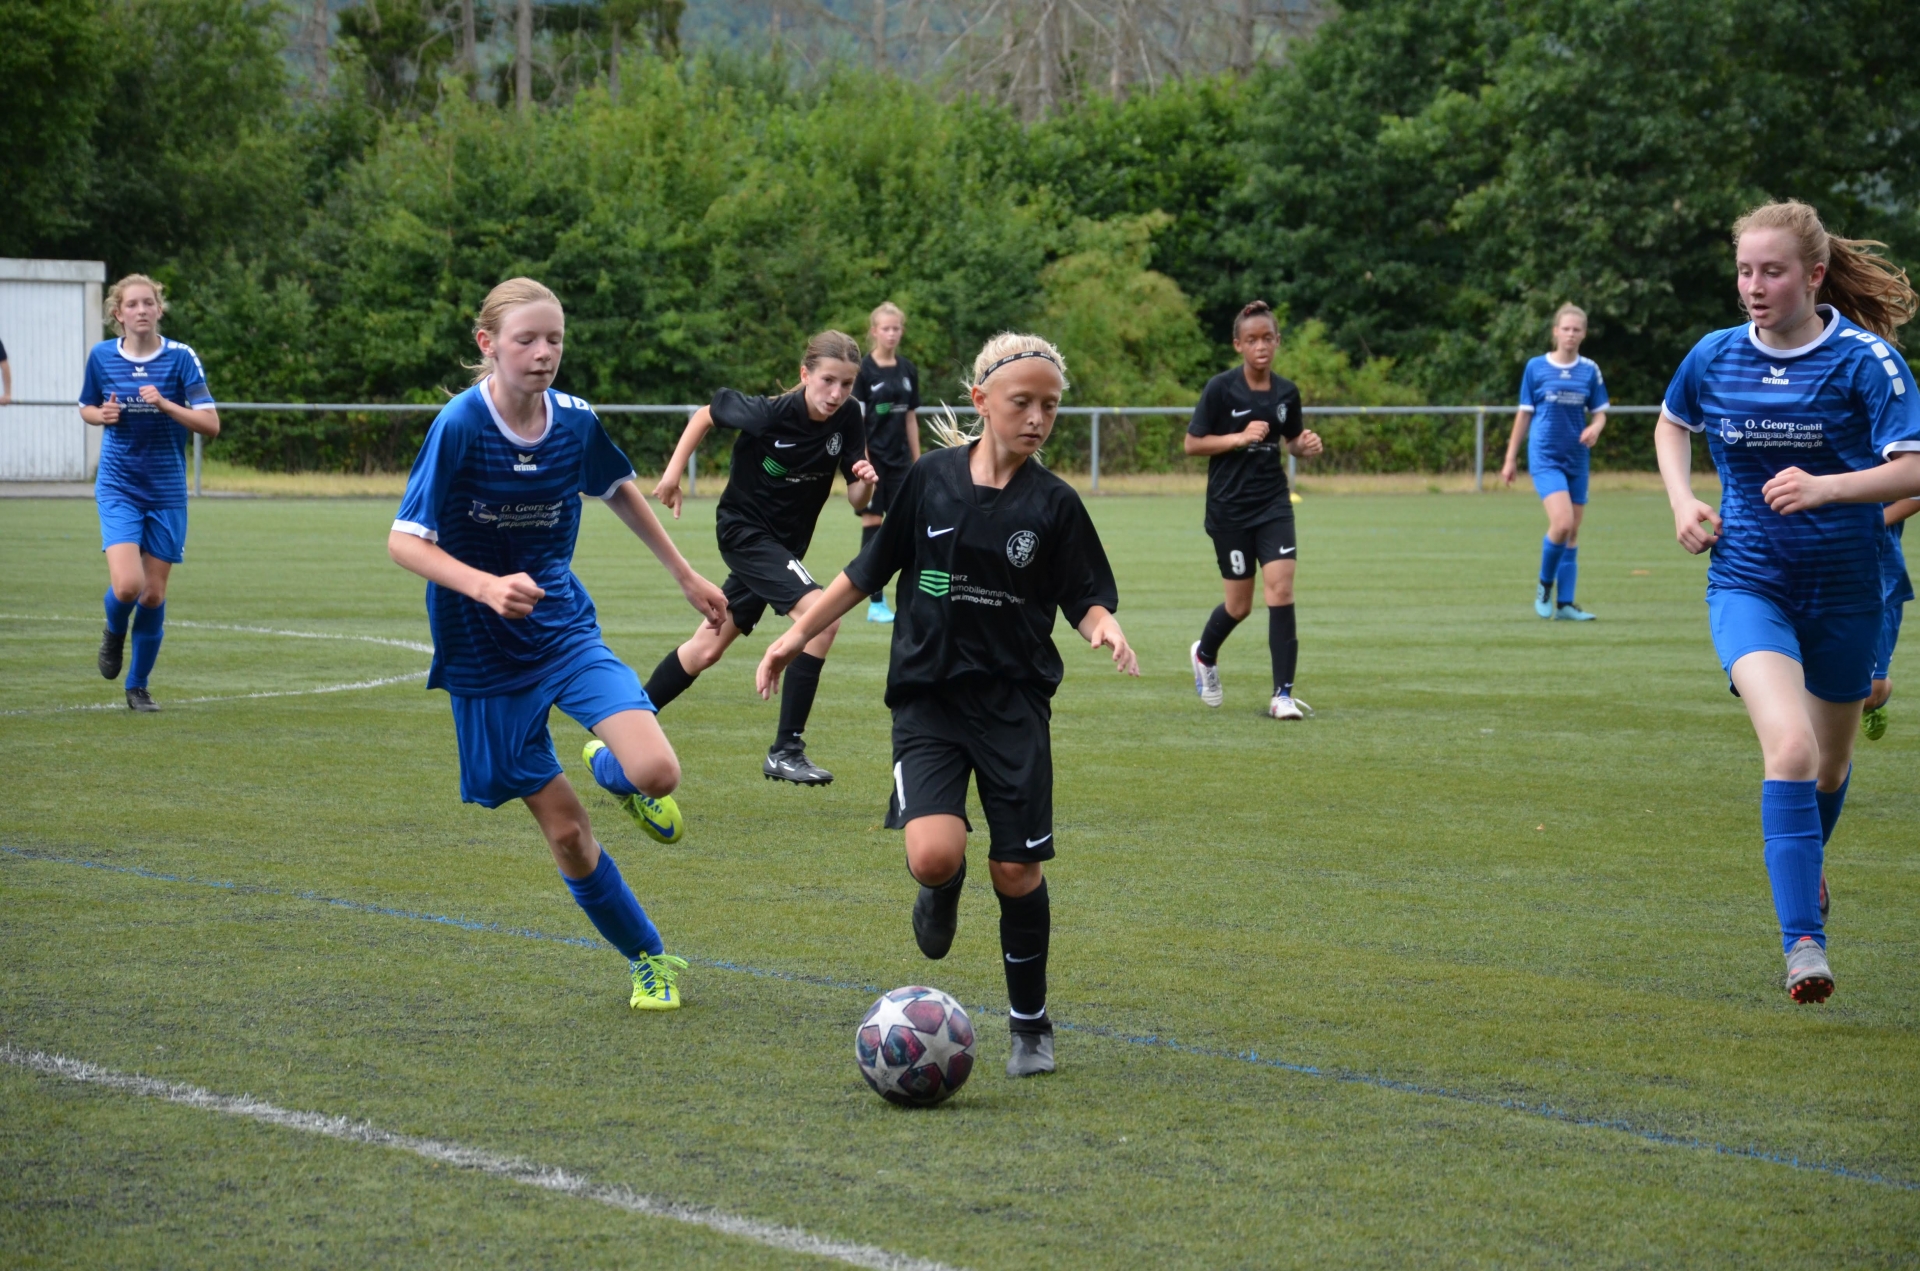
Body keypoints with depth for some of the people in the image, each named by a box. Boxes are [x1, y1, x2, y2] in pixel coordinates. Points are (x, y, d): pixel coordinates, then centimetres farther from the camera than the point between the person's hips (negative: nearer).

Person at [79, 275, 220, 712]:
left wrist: (164, 404, -23)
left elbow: (211, 424, -10)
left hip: (167, 491, 0)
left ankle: (138, 685, 21)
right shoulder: (102, 356, -1)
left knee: (154, 593, 3)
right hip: (118, 487, 0)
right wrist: (102, 415, -7)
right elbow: (87, 409, 16)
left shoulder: (180, 357, -6)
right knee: (127, 585, -19)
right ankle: (114, 633, 17)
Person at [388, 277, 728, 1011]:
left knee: (656, 774, -20)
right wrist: (487, 587, -35)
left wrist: (685, 575, 22)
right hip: (484, 655, -3)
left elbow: (618, 489, 17)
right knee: (565, 831, 0)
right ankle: (650, 961, 21)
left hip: (565, 627, 3)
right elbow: (403, 542, -20)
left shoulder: (574, 422, -5)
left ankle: (609, 767, 17)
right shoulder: (460, 426, -19)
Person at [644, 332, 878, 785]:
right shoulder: (768, 414, -25)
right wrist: (673, 471, -5)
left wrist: (865, 483, -29)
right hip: (745, 530, -7)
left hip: (783, 543, 7)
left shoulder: (848, 418, -12)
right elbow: (706, 414, -6)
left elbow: (855, 500, -8)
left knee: (709, 646, 18)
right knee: (822, 616, -25)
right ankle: (785, 751, -20)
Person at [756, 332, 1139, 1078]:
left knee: (1016, 871, 0)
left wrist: (1104, 626, -22)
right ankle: (942, 897, 18)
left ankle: (1031, 1025, 20)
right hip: (928, 700, 0)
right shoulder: (932, 479, 0)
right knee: (934, 856, -21)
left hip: (1014, 702, 0)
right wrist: (797, 636, 7)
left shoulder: (1054, 504, -2)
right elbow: (871, 570, 9)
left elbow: (1085, 598, 1)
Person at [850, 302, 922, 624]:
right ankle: (876, 604, 1)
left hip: (900, 461, 5)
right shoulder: (863, 370, -7)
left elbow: (911, 418, 13)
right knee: (873, 525, -2)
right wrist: (863, 462, -15)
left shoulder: (908, 370, 8)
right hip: (873, 459, -5)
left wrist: (917, 462, 11)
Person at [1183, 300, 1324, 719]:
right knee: (1240, 604, 6)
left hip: (1273, 503, 3)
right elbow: (1192, 443, -7)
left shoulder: (1287, 392, 2)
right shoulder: (1220, 388, -9)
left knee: (1281, 590, -12)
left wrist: (1306, 445, -6)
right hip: (1229, 507, -3)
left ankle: (1283, 695, -8)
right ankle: (1204, 654, 40)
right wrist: (1240, 437, -19)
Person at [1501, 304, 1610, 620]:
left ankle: (1565, 604, 12)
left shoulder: (1589, 370, 4)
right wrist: (1510, 459, 5)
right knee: (1562, 523, -20)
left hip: (1577, 459, 4)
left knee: (1572, 532, 5)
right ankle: (1545, 585, 4)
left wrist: (1595, 428, -15)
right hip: (1545, 456, -4)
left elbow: (1599, 413, 9)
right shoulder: (1536, 367, -1)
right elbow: (1524, 413, 4)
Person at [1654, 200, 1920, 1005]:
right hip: (1748, 582, 0)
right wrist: (1682, 501, 4)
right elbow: (1671, 425, 20)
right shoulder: (1715, 358, -1)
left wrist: (1826, 487, -32)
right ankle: (1804, 945, -25)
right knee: (1789, 748, -23)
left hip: (1845, 589, 0)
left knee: (1829, 764, 17)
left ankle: (1805, 863, 51)